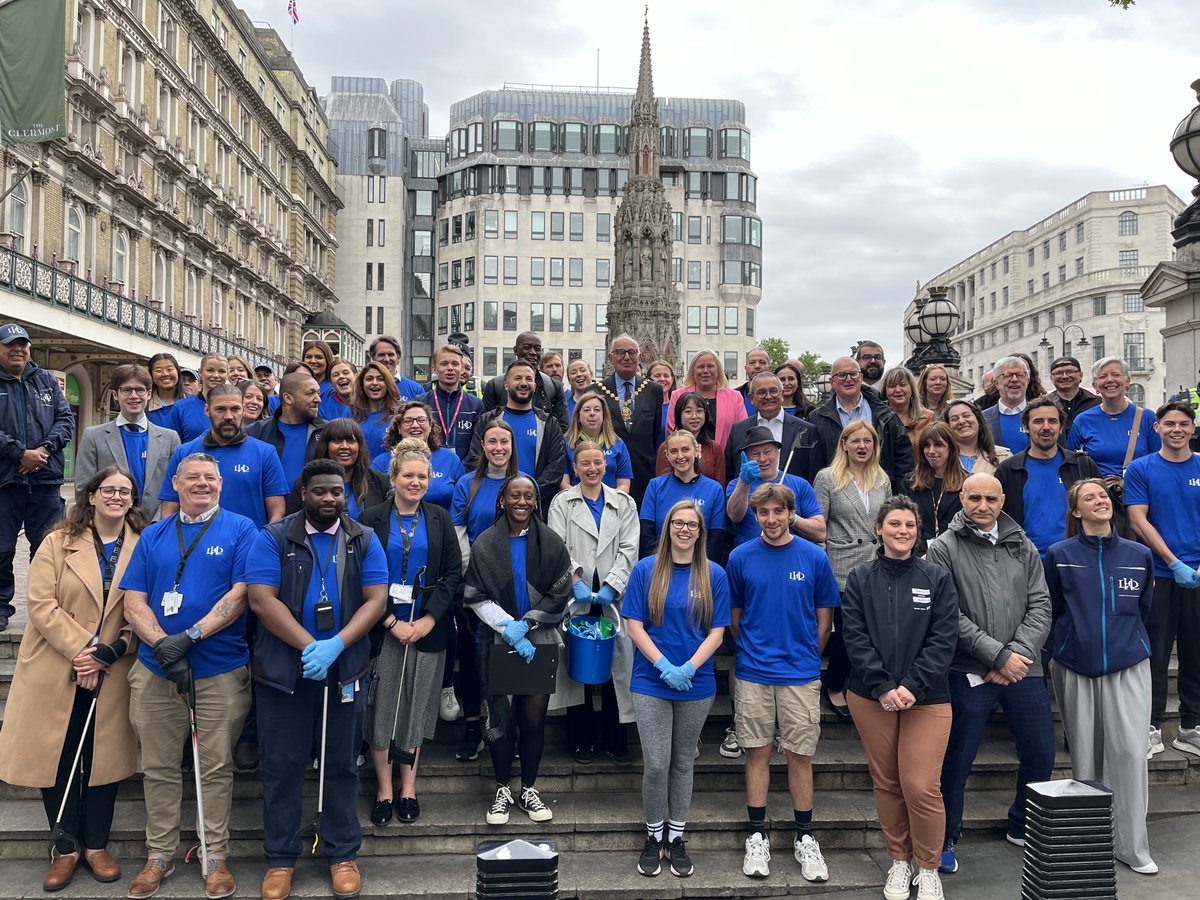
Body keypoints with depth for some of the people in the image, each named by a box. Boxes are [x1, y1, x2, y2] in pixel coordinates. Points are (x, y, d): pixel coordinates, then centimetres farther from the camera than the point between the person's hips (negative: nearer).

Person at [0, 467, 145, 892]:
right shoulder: (58, 542, 1)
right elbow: (41, 603, -7)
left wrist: (111, 652, -14)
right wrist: (80, 649, -16)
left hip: (113, 675, 0)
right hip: (55, 672, 0)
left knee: (104, 757, 5)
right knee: (57, 758, 5)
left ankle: (96, 845, 21)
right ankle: (67, 848, 20)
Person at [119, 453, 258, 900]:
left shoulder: (240, 530, 0)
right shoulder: (153, 535, 10)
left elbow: (241, 594, -9)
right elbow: (133, 601, 3)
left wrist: (191, 636, -17)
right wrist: (163, 645, -13)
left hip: (221, 670, -3)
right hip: (155, 670, 3)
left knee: (216, 767, 6)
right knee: (158, 767, 12)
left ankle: (215, 856, 19)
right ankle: (159, 854, 27)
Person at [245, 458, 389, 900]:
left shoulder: (365, 540, 2)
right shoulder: (273, 538, -3)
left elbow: (375, 600, -5)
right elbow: (261, 599, -12)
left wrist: (336, 645, -19)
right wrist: (309, 646, -20)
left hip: (346, 671, 1)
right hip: (283, 671, -1)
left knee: (342, 764, 11)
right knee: (282, 766, 8)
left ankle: (343, 855, 24)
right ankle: (280, 859, 22)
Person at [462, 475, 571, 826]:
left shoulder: (551, 543, 4)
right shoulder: (485, 544, 2)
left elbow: (559, 595, 1)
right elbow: (475, 597, -2)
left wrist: (525, 624, -9)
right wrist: (508, 629, -13)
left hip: (540, 642, 1)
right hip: (498, 644, -1)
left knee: (534, 718, 4)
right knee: (501, 717, 1)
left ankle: (529, 789, 20)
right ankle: (502, 791, 18)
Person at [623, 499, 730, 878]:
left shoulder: (714, 575, -1)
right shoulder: (645, 571, -3)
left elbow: (716, 632, -2)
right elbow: (634, 626, -4)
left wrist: (690, 667, -16)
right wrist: (664, 666, -15)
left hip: (696, 684, 1)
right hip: (651, 682, -1)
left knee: (683, 762, 12)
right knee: (656, 764, -1)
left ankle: (676, 836, 27)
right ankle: (654, 835, 20)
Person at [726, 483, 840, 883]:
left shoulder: (814, 557, -3)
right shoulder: (740, 558, -2)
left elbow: (824, 617, 6)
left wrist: (806, 655, 8)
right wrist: (749, 652, 11)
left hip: (801, 673, 0)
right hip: (753, 674, 1)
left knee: (800, 756, 7)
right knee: (757, 753, 8)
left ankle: (805, 838, 22)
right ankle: (757, 837, 20)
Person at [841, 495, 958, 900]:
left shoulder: (937, 578, 3)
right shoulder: (860, 578, 4)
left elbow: (944, 639, -3)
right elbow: (855, 638, -2)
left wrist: (912, 685, -14)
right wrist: (882, 688, -13)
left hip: (927, 699, -1)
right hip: (870, 697, 1)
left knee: (921, 786, -6)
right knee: (886, 783, 10)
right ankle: (899, 861, 29)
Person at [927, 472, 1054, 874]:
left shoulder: (1023, 548, 9)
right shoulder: (944, 549, -5)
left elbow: (1040, 607, 5)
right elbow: (949, 615, -12)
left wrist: (1020, 653, -9)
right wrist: (998, 655, -14)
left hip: (1023, 670, 5)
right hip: (969, 673, -4)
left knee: (1041, 753, 13)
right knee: (957, 760, 5)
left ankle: (1022, 827, 37)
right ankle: (946, 838, 23)